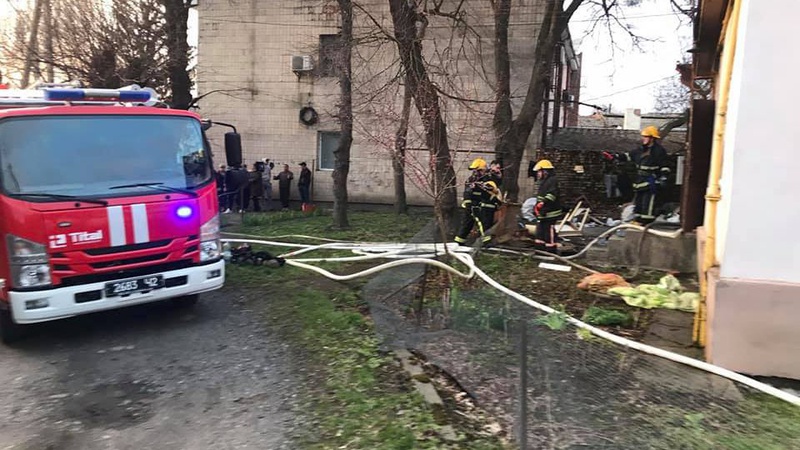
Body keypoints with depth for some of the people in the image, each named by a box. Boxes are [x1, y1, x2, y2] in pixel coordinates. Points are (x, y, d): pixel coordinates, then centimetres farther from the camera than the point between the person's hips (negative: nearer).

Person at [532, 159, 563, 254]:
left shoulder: (552, 180, -13)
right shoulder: (543, 182, 20)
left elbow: (552, 195, -27)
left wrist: (543, 203, -33)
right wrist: (536, 206, 24)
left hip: (550, 213, -11)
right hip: (542, 214, 11)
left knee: (549, 233, -9)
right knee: (540, 232, 15)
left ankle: (552, 252, -3)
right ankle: (539, 250, 24)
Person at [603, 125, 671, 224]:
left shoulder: (659, 150, -9)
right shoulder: (641, 149, 13)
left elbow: (665, 167, -10)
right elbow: (628, 156, 22)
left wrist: (663, 179, -17)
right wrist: (614, 157, 16)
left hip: (652, 183, -8)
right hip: (640, 182, 8)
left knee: (648, 205, -10)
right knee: (638, 203, 14)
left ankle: (647, 223, -7)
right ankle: (637, 222, 24)